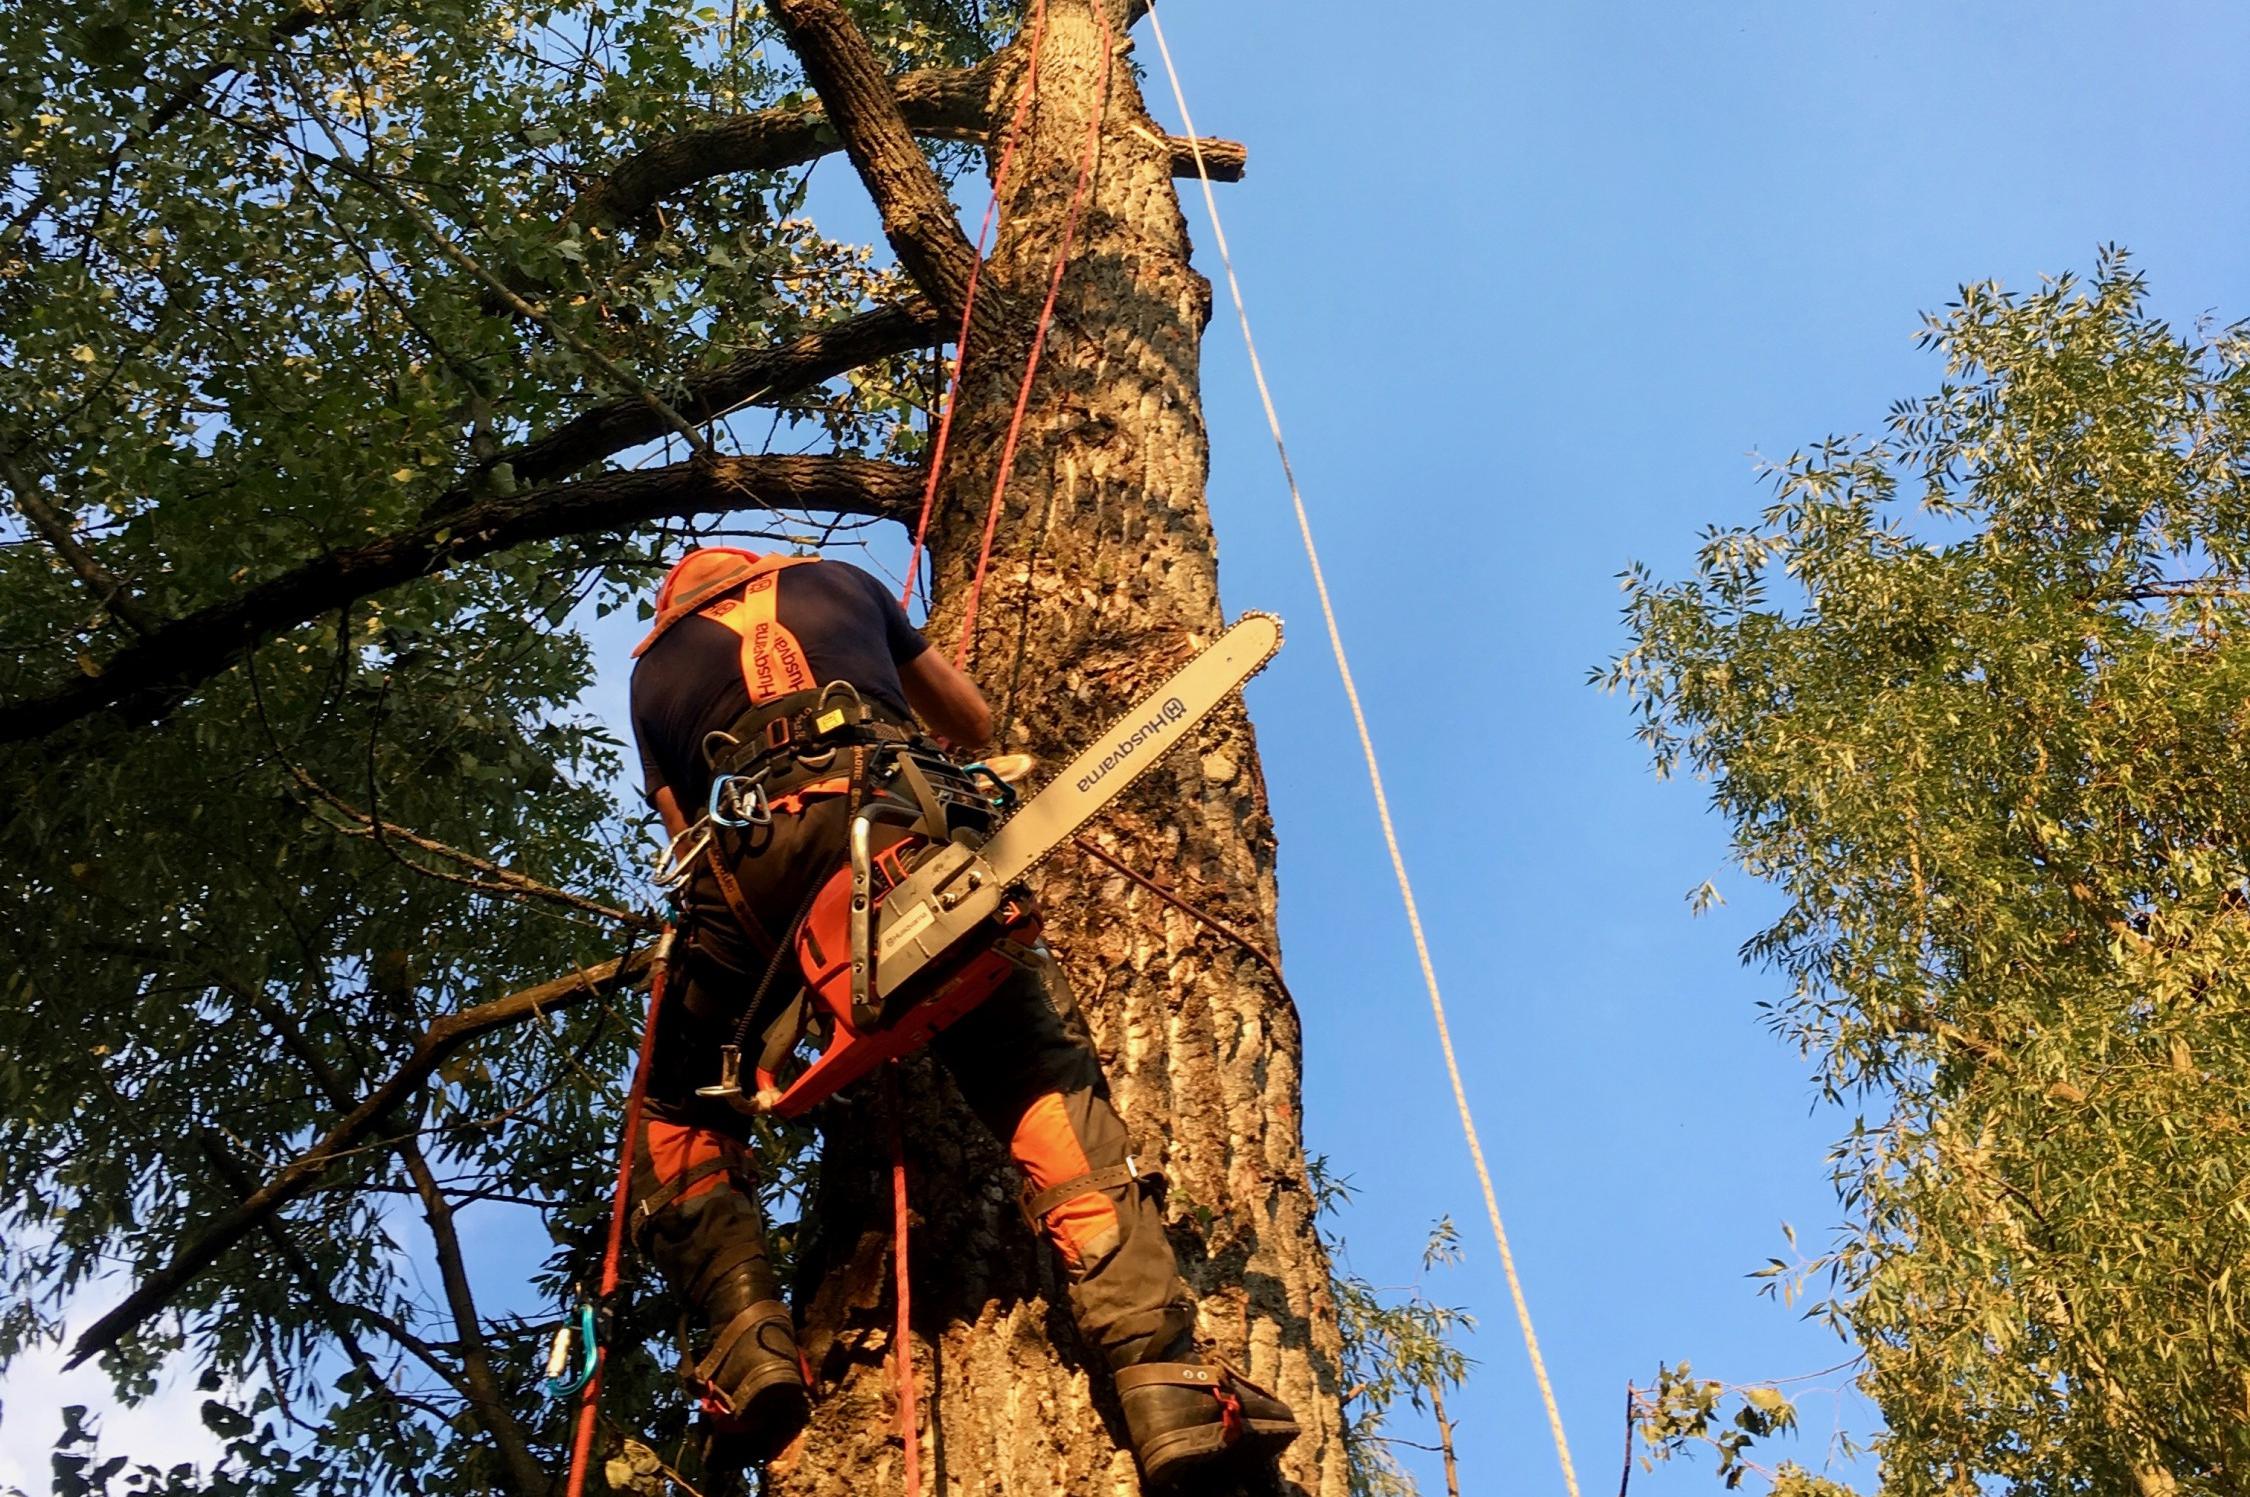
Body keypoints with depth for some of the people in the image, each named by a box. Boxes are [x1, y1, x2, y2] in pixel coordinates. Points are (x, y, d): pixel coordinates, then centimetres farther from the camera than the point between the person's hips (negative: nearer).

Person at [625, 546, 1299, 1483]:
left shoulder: (655, 671, 33)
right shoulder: (834, 580, 33)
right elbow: (973, 723, 40)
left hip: (750, 864, 1)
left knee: (683, 1113, 21)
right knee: (1045, 1088, -2)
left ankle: (746, 1337, -2)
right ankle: (1164, 1381, -17)